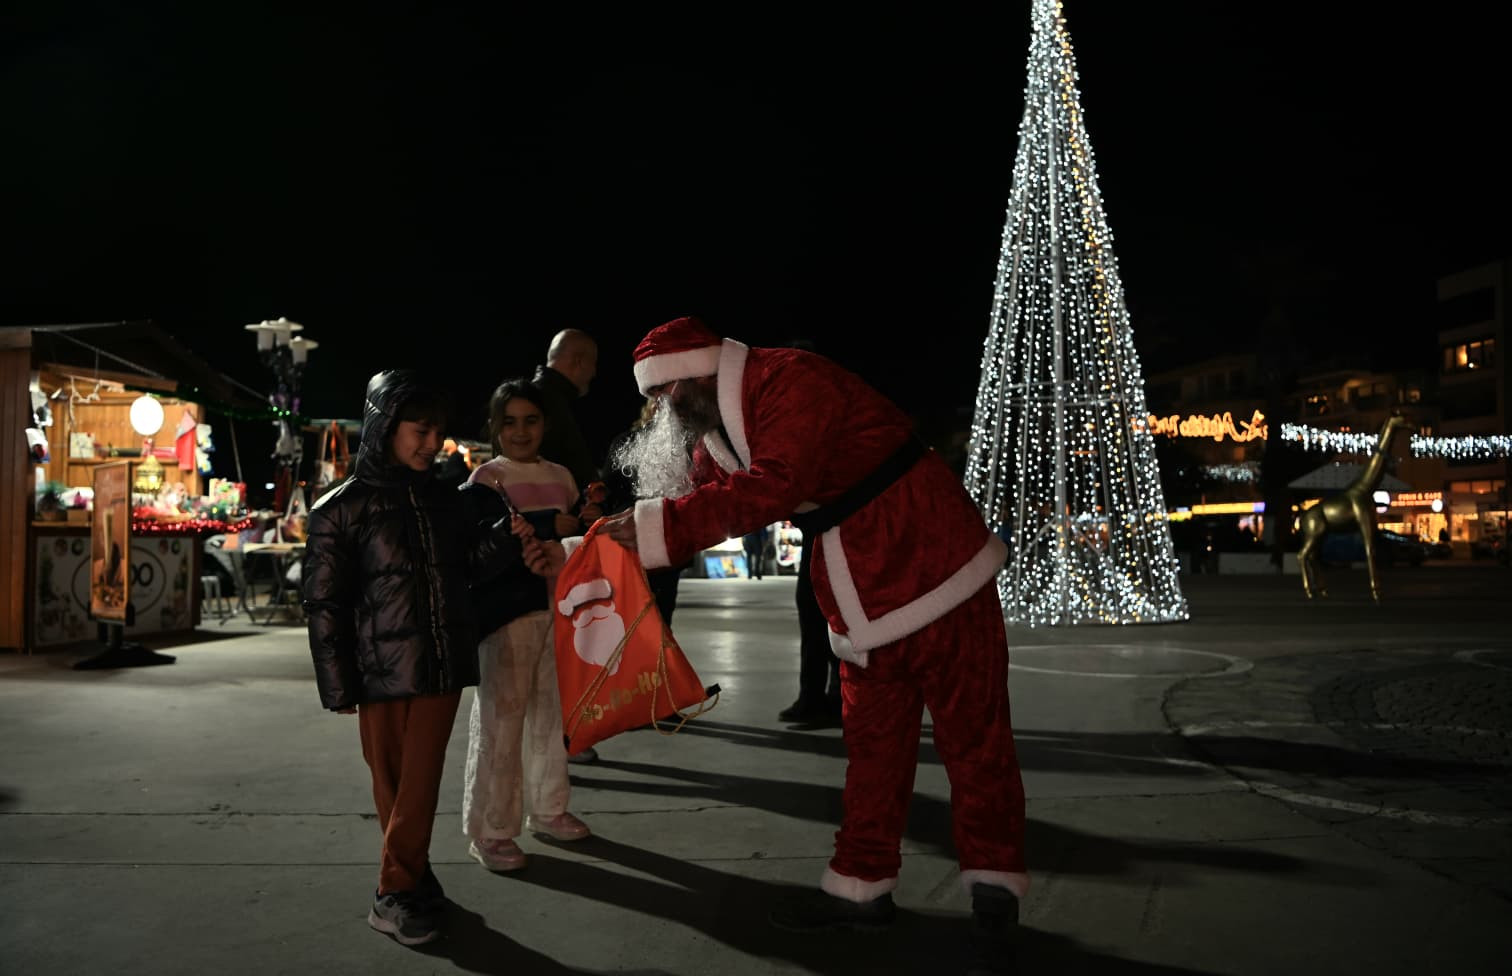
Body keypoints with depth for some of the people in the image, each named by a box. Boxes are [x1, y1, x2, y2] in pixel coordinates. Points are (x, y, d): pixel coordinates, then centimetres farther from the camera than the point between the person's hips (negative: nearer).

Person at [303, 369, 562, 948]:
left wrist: (508, 536, -9)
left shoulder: (444, 500, 8)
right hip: (382, 669, -3)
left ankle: (396, 892, 17)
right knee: (392, 782, 9)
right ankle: (411, 879, 23)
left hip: (442, 663, 3)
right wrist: (338, 685, -7)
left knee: (421, 781, 6)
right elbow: (323, 602, -5)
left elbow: (470, 566, 10)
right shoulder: (341, 508, -5)